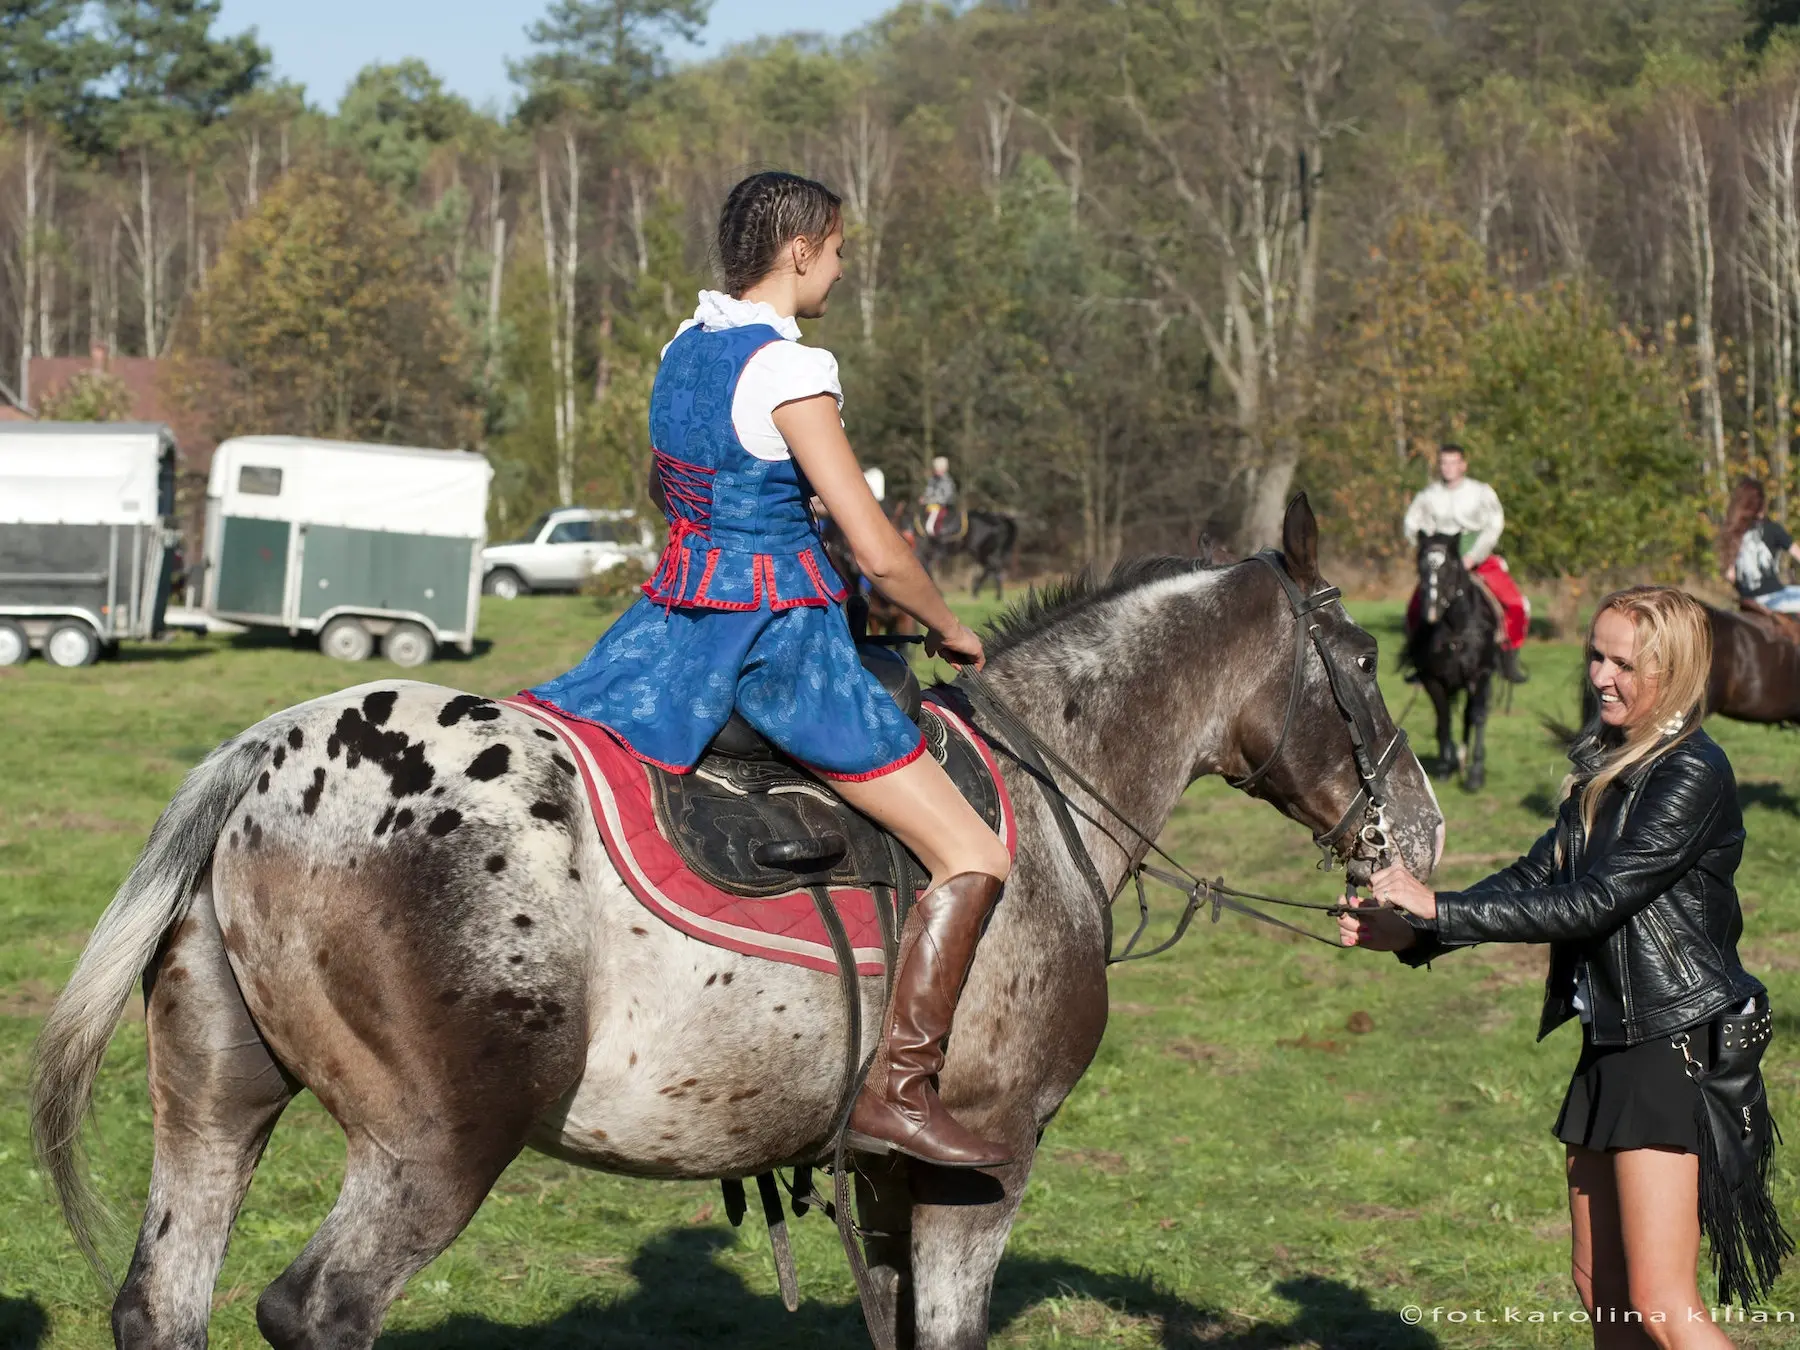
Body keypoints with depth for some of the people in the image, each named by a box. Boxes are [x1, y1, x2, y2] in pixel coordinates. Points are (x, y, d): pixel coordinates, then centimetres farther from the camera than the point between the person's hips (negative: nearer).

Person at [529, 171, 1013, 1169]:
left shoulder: (682, 348, 10)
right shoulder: (789, 372, -15)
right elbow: (879, 552, -15)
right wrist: (948, 630, 1)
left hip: (676, 612, 8)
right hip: (781, 635, -8)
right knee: (974, 860, -5)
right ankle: (898, 1091, -12)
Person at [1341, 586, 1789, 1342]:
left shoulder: (1693, 775, -16)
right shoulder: (1604, 764, 12)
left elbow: (1592, 902, -21)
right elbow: (1535, 879, 14)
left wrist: (1438, 909, -18)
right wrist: (1411, 932, 2)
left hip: (1681, 1046, -9)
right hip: (1613, 1045, 9)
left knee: (1659, 1305, -11)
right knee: (1600, 1290, 13)